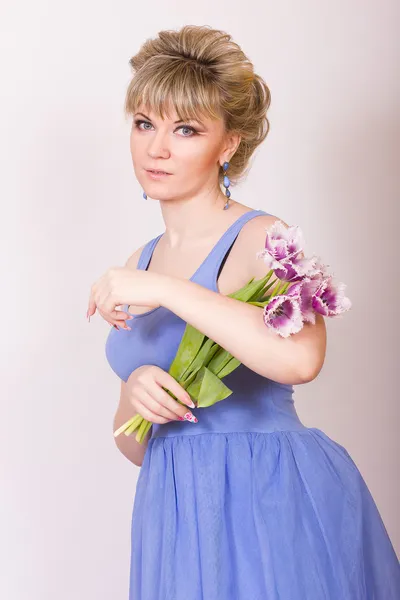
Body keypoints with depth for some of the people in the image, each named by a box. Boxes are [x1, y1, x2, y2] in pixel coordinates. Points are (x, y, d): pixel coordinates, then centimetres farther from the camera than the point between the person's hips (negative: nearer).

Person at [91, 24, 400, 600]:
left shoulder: (262, 238, -9)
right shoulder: (139, 264, 9)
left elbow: (299, 358, -32)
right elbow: (135, 446, 12)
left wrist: (162, 289, -25)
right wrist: (136, 393, -10)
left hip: (274, 503, -6)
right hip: (181, 513, 6)